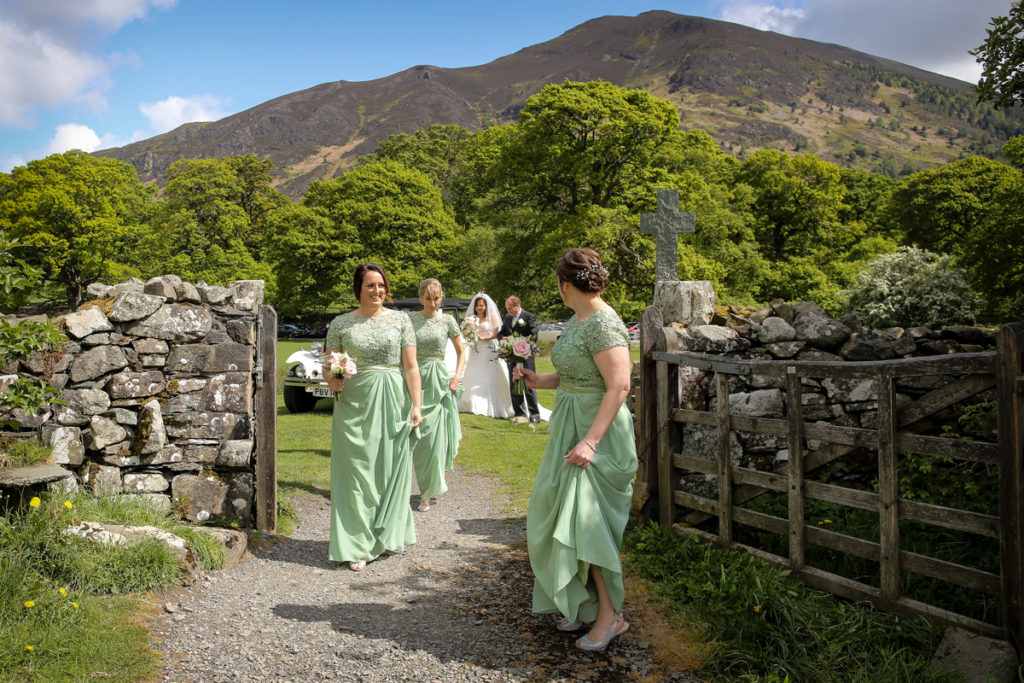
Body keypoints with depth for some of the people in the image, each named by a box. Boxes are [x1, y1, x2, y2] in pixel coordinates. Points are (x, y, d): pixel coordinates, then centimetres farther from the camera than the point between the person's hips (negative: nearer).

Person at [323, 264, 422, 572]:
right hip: (355, 404, -1)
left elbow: (411, 367, 3)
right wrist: (333, 381, -14)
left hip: (392, 402, 1)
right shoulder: (341, 324, 5)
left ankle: (385, 536, 22)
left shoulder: (400, 320, 5)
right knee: (356, 471, 0)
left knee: (389, 469, 6)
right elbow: (328, 366, 8)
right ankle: (355, 545, 8)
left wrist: (416, 406, -3)